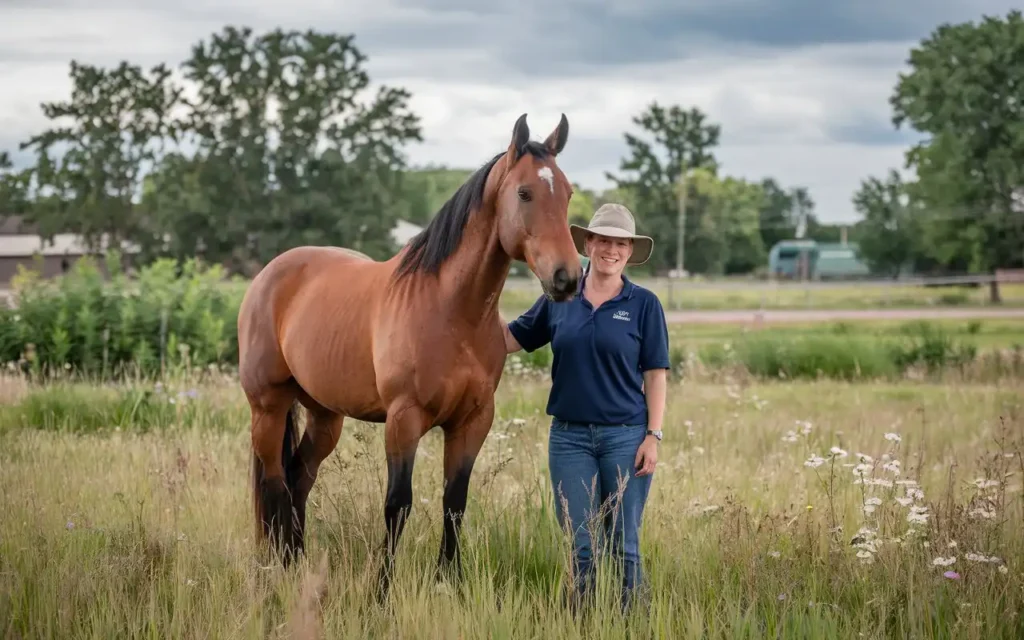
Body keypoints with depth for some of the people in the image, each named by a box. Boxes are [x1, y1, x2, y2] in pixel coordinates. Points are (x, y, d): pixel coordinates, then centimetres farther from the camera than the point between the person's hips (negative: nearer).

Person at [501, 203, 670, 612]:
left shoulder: (643, 304, -2)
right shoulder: (559, 300, 5)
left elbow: (655, 375, -2)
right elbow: (508, 340, 13)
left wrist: (653, 436, -9)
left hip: (625, 436, -2)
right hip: (569, 436, 2)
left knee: (623, 546, 3)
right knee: (582, 547, 5)